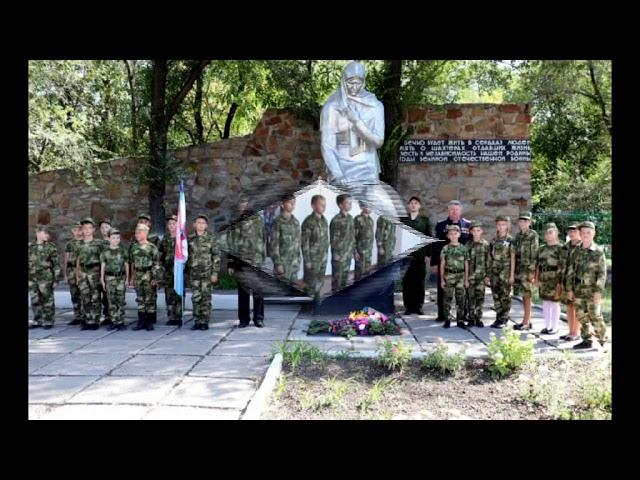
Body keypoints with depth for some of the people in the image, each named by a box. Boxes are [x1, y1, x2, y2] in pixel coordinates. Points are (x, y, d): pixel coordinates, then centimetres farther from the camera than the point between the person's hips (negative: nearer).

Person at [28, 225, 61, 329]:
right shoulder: (30, 246, 9)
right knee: (35, 301, 9)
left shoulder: (51, 247, -3)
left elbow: (56, 265, -3)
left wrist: (56, 279, -7)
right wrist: (28, 278, 11)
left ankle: (48, 321, 9)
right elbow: (29, 262, 14)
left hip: (46, 279, -4)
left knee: (47, 300, 1)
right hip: (32, 279, 4)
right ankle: (37, 321, 19)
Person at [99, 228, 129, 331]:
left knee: (120, 300, -2)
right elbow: (102, 266, 5)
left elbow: (126, 265, 9)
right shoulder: (105, 252, 4)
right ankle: (113, 322, 10)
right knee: (111, 301, 3)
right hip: (109, 278, 0)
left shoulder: (123, 251, 6)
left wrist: (127, 278, 5)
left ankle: (120, 322, 2)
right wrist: (102, 280, 2)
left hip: (121, 277, 0)